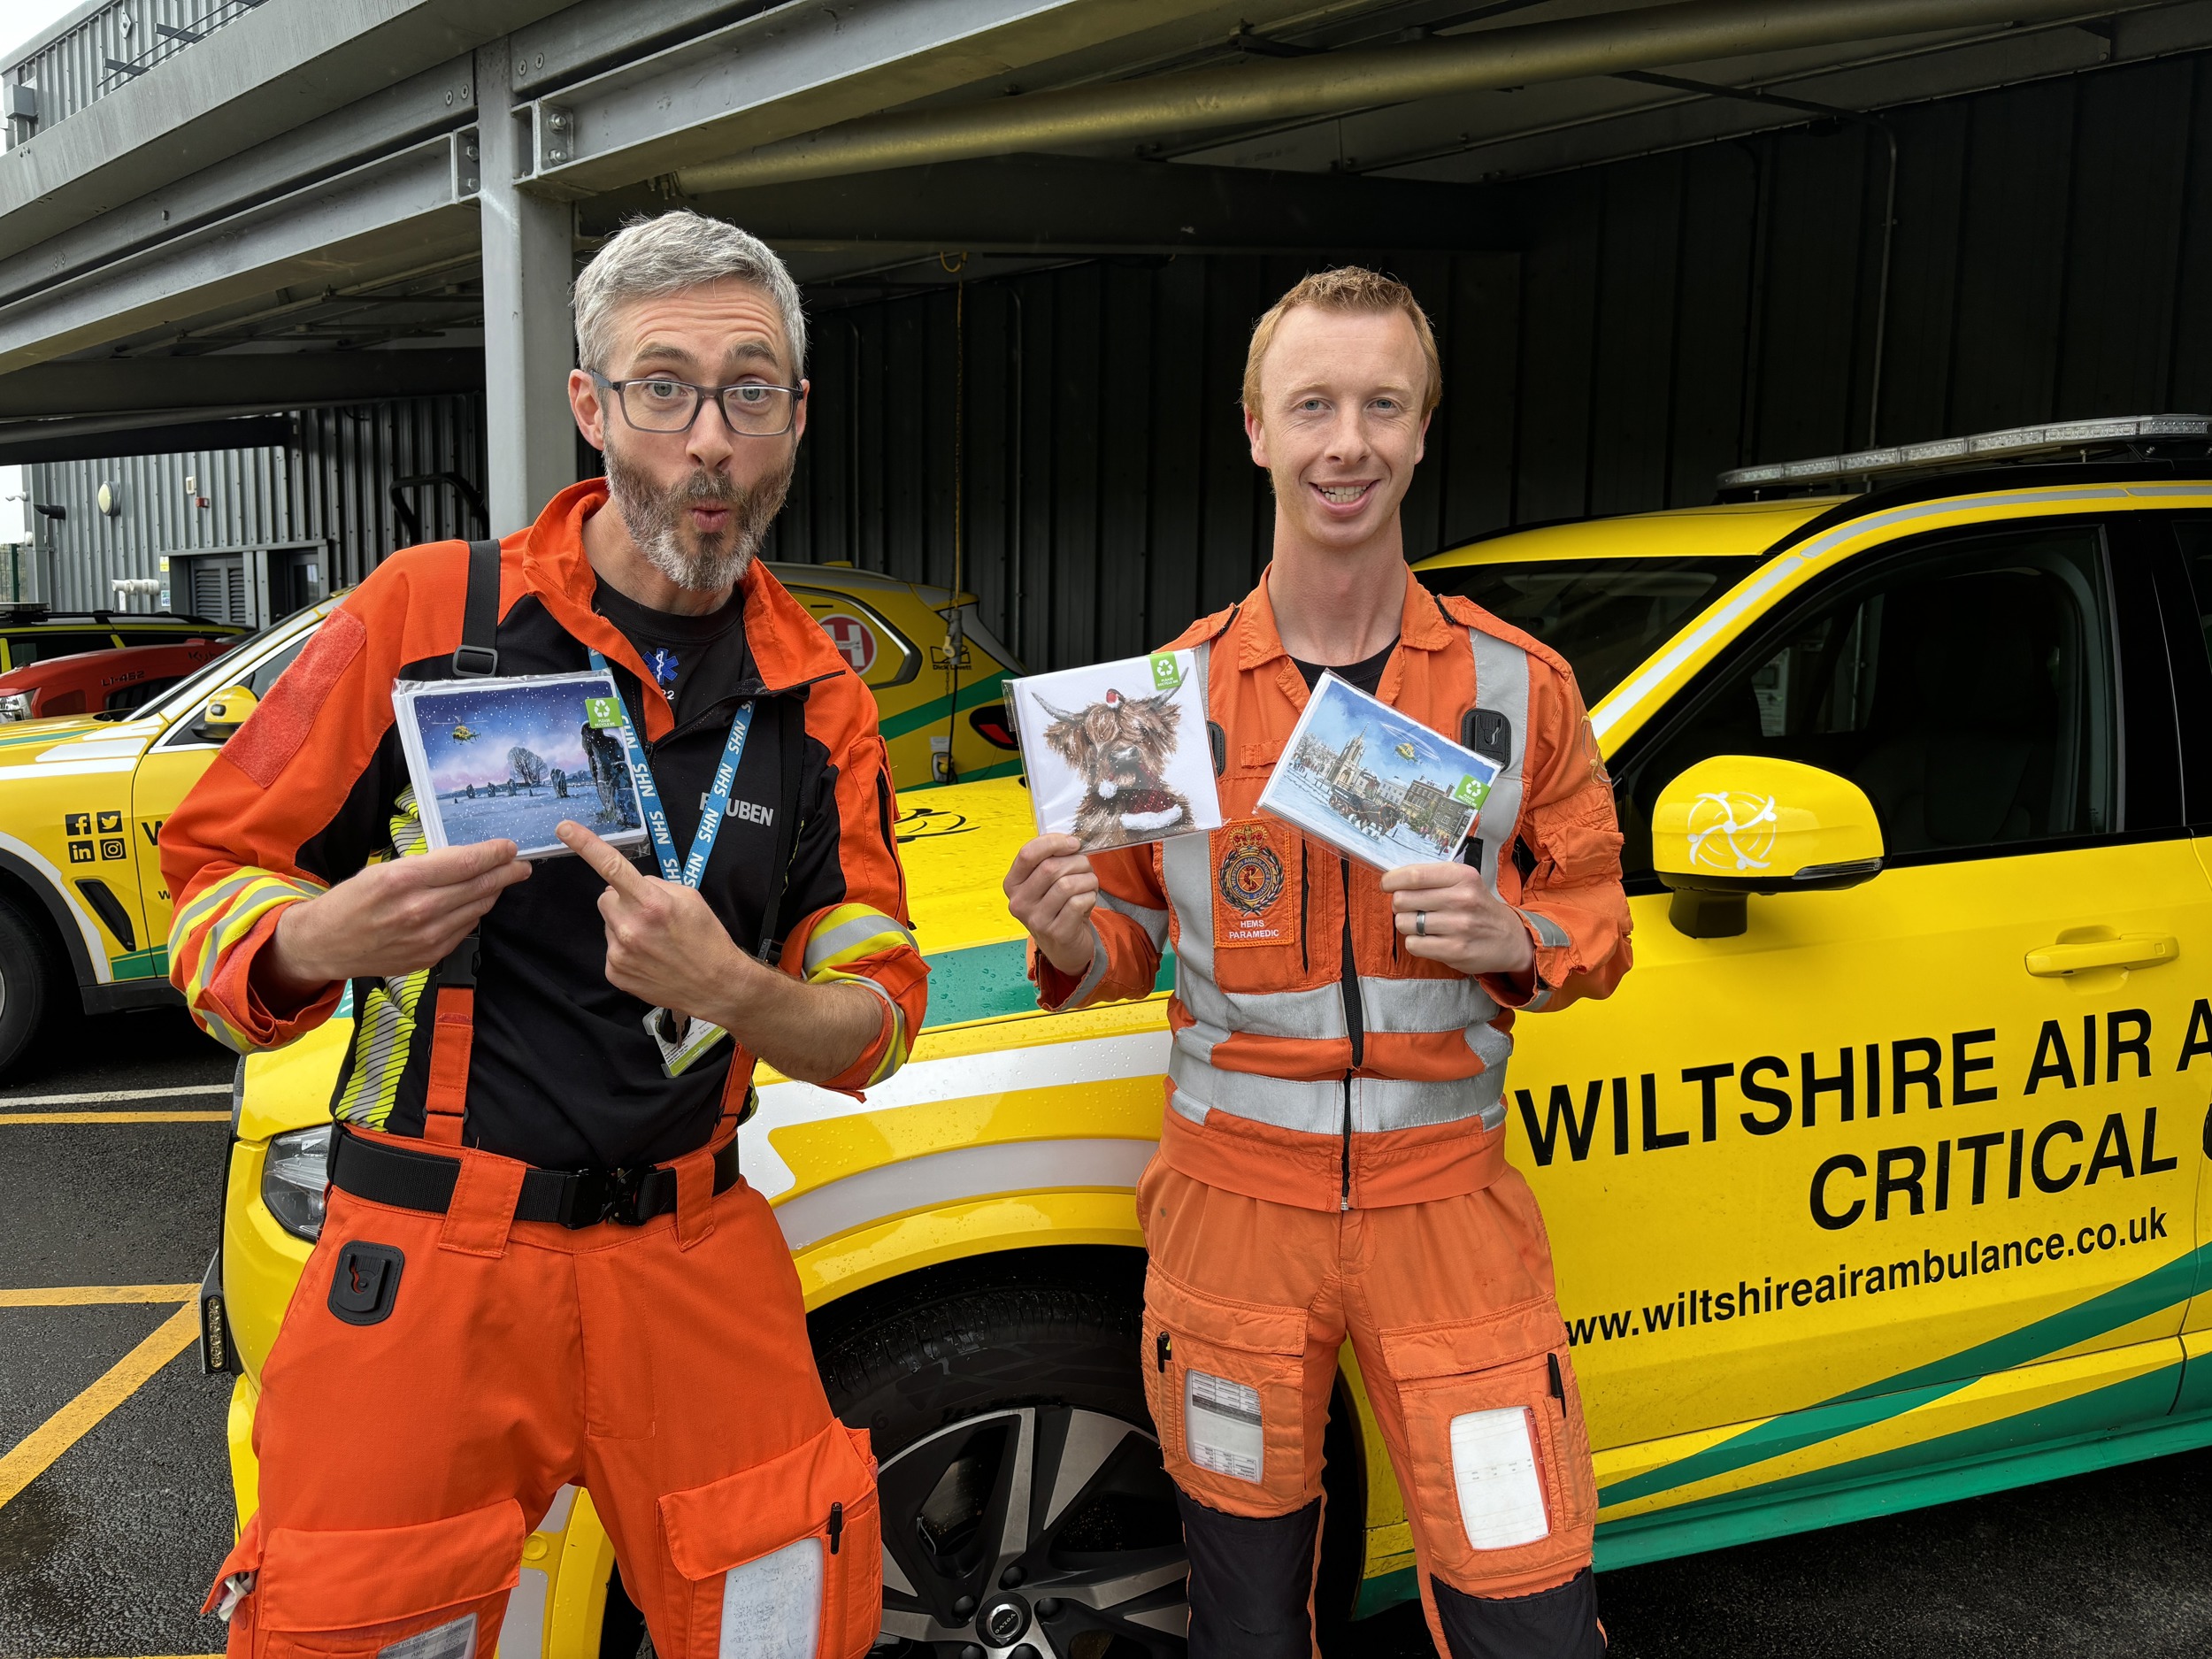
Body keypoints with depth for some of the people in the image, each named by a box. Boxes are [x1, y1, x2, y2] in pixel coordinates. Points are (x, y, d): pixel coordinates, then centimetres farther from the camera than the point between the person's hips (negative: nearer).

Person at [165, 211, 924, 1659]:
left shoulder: (819, 704, 4)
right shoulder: (428, 612, -4)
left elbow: (879, 1013, 3)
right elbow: (212, 875, 1)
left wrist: (729, 987, -18)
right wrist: (328, 937, -21)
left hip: (698, 1262, 3)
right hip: (427, 1264, -2)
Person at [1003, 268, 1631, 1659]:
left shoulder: (1521, 687, -1)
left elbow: (1597, 922, 6)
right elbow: (1135, 929, 7)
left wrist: (1516, 939, -15)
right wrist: (1072, 941, -15)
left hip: (1447, 1202, 0)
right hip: (1234, 1200, 1)